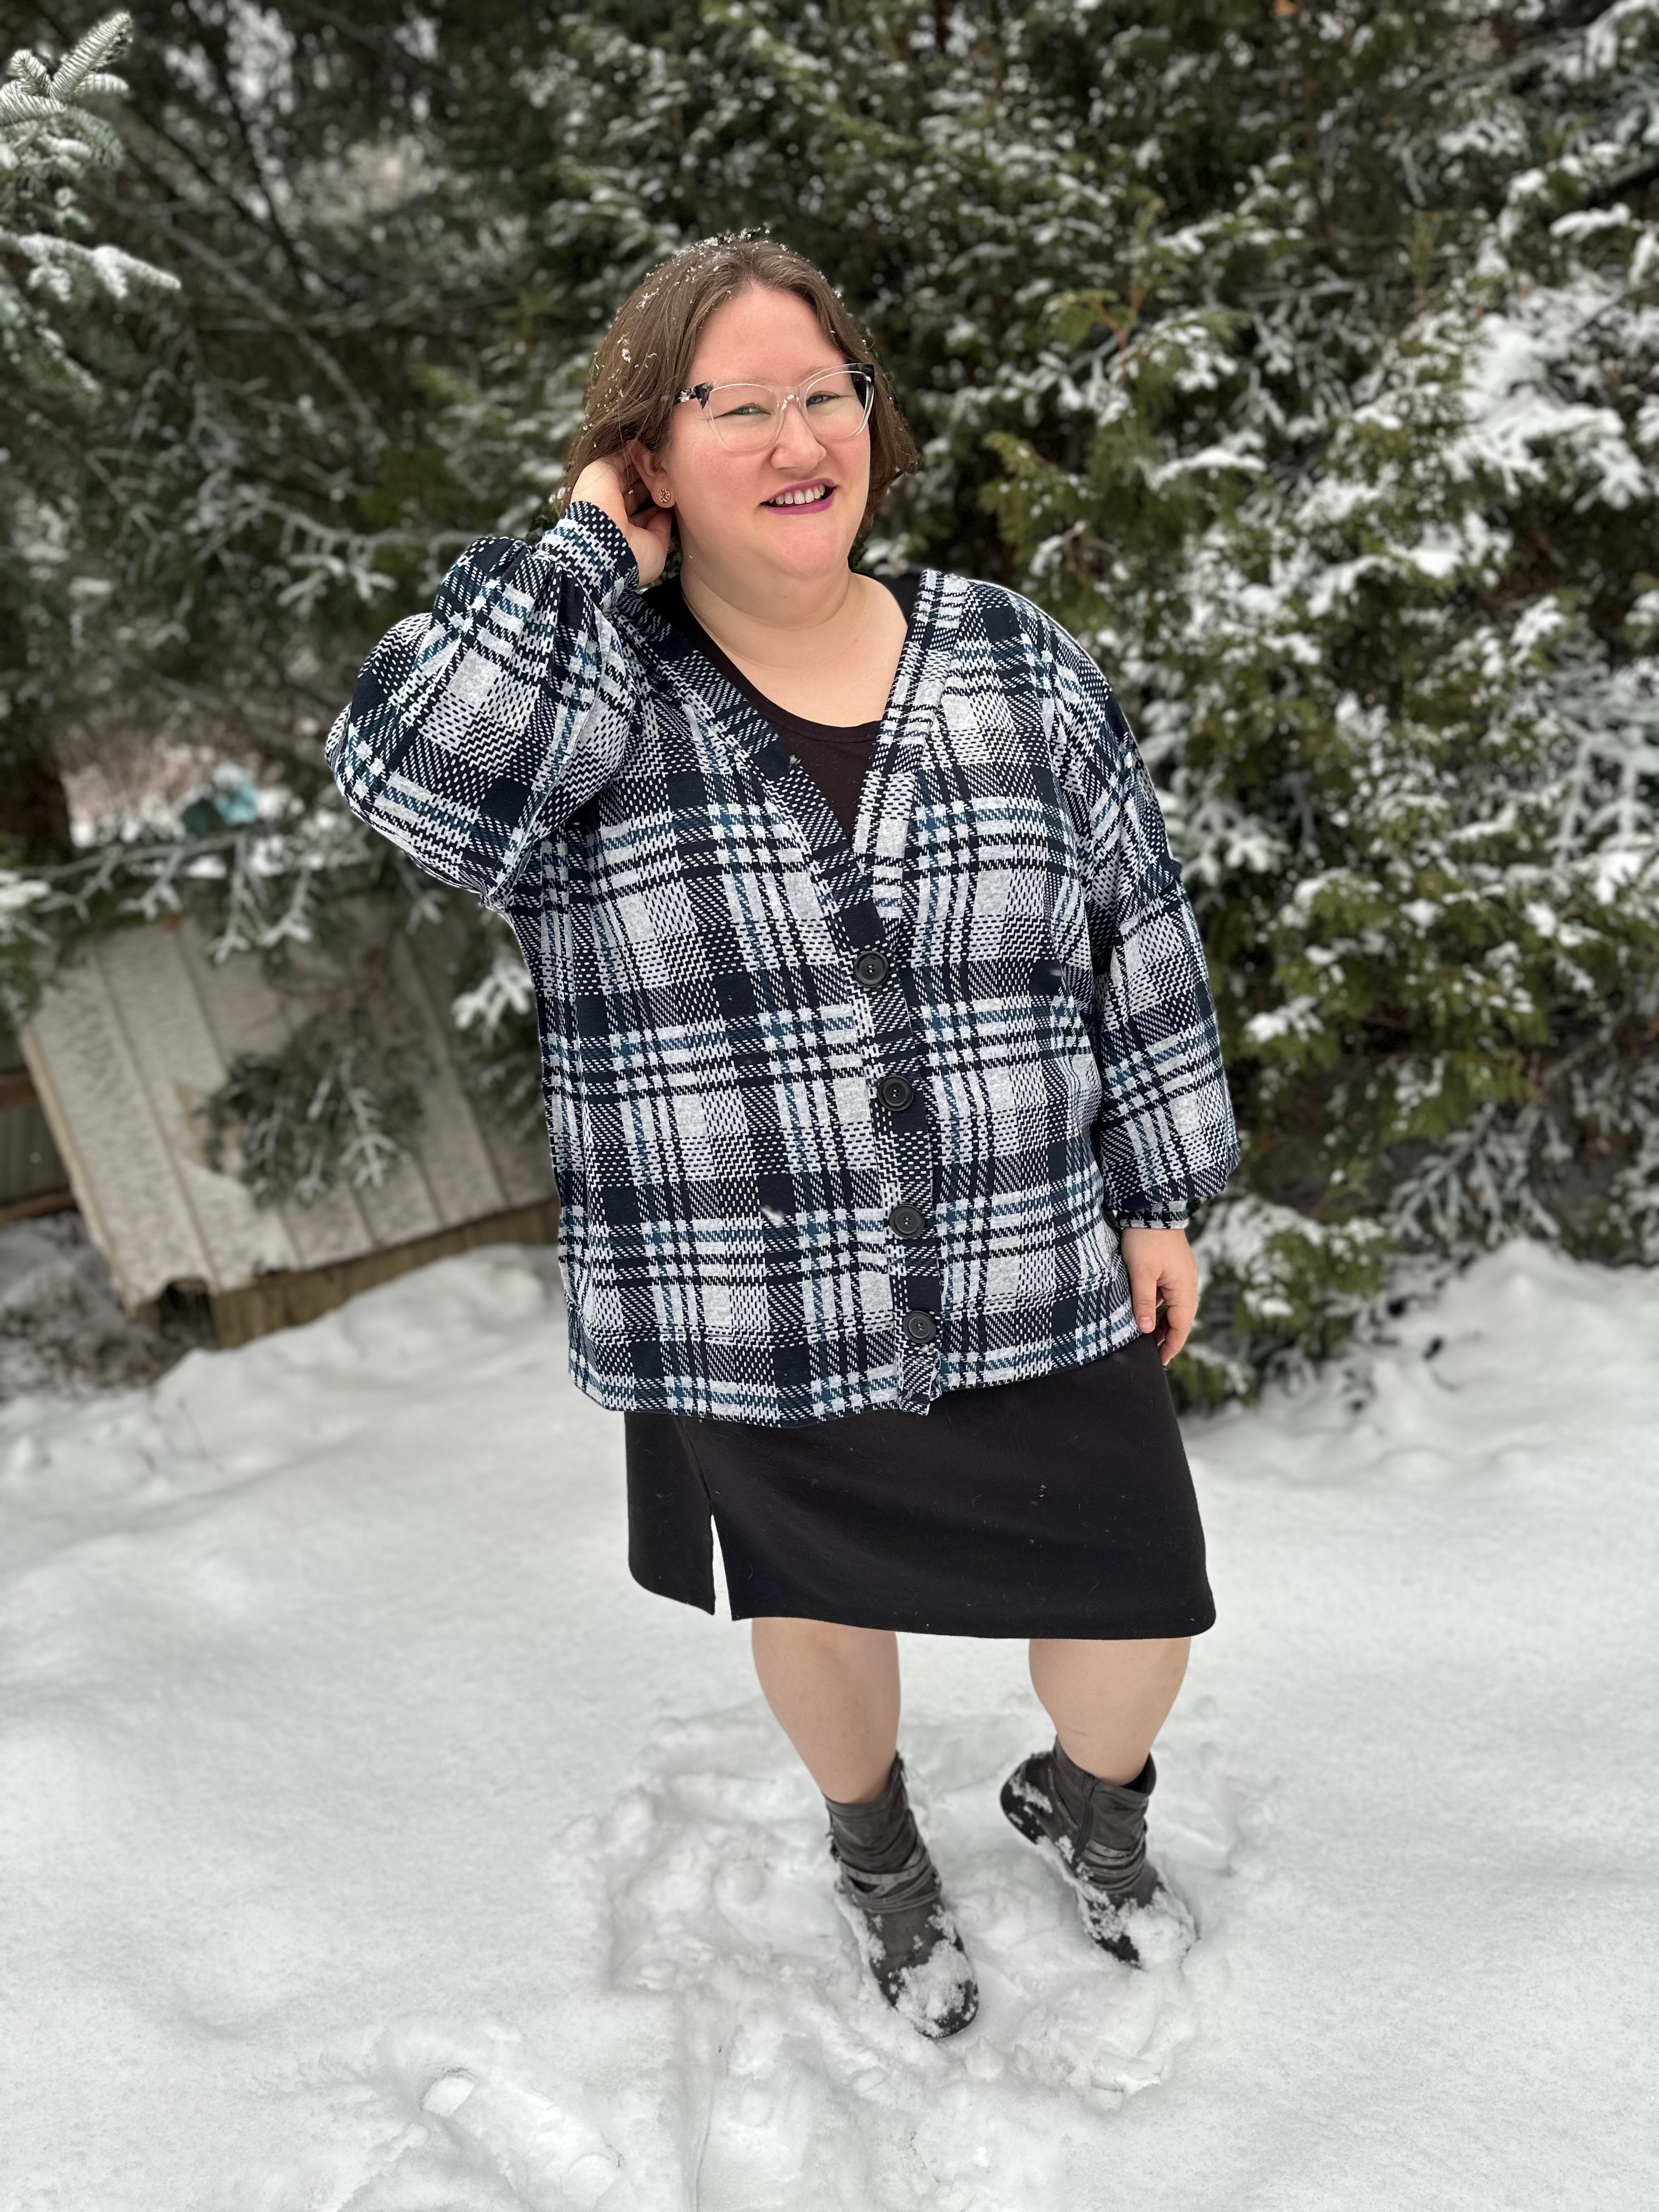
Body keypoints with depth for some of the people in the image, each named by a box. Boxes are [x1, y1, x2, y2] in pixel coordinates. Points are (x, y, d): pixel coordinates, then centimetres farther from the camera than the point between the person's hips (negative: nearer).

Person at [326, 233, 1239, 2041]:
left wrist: (1161, 1198, 4)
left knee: (1134, 1621, 11)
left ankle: (1084, 1796, 49)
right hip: (750, 1329, -1)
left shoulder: (1021, 669, -3)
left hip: (1037, 1291, 2)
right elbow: (411, 781, -31)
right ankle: (876, 1850, 56)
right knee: (821, 1614, 21)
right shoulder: (571, 701, -9)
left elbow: (1141, 950, 3)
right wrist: (594, 558, -22)